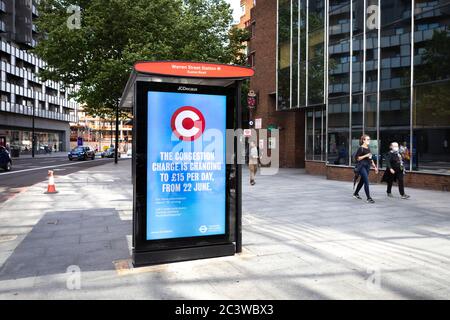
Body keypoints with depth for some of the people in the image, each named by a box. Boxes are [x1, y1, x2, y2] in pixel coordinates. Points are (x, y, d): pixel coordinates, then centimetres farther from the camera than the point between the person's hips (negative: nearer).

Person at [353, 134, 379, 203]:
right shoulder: (361, 148, -10)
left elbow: (370, 159, 20)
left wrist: (375, 167, 18)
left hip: (367, 166, 8)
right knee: (366, 181, -12)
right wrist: (365, 155, -19)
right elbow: (356, 158, -15)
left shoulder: (368, 148, 13)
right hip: (362, 166, -8)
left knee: (362, 181, 15)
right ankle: (368, 198, -10)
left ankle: (355, 193, 32)